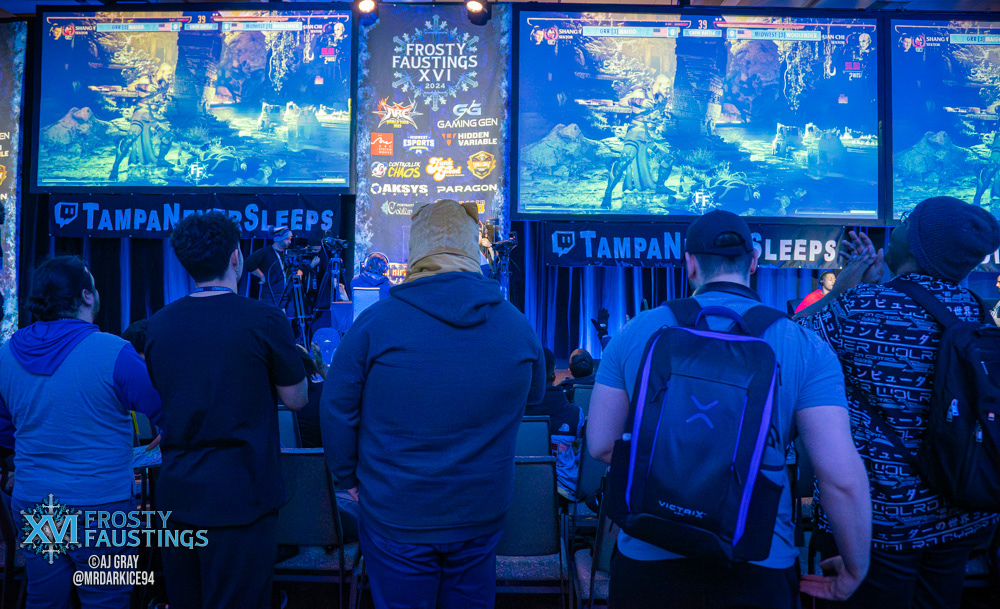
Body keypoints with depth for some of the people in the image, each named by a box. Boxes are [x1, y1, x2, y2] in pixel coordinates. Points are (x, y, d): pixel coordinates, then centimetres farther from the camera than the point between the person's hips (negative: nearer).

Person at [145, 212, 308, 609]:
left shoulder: (158, 325, 1)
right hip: (240, 497, -5)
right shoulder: (265, 321, -14)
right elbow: (296, 399, -3)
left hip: (176, 494, 6)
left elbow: (157, 402, 14)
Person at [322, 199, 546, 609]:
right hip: (482, 515, 3)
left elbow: (336, 409, -7)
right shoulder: (518, 326, -8)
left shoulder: (375, 322, -16)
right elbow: (533, 395, 10)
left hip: (396, 517, -2)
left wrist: (348, 477, 8)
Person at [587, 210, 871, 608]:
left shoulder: (636, 332, -5)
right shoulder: (806, 349, -8)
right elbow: (843, 478, -14)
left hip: (647, 559, 2)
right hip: (758, 570, -1)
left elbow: (600, 445, 0)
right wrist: (855, 570, 2)